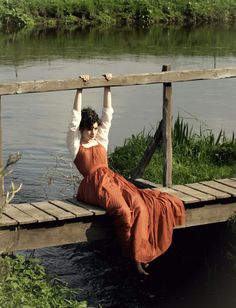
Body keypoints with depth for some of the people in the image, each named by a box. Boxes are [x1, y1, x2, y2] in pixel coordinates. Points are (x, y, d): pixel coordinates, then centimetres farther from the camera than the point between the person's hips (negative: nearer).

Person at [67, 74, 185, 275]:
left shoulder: (101, 139, 21)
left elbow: (108, 114, 18)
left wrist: (107, 87, 11)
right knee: (123, 211, -30)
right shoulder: (75, 144, 8)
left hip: (112, 179, 6)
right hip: (94, 185, -6)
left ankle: (139, 254, -18)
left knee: (139, 206, -21)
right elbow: (76, 117, -2)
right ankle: (133, 257, -22)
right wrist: (80, 90, -7)